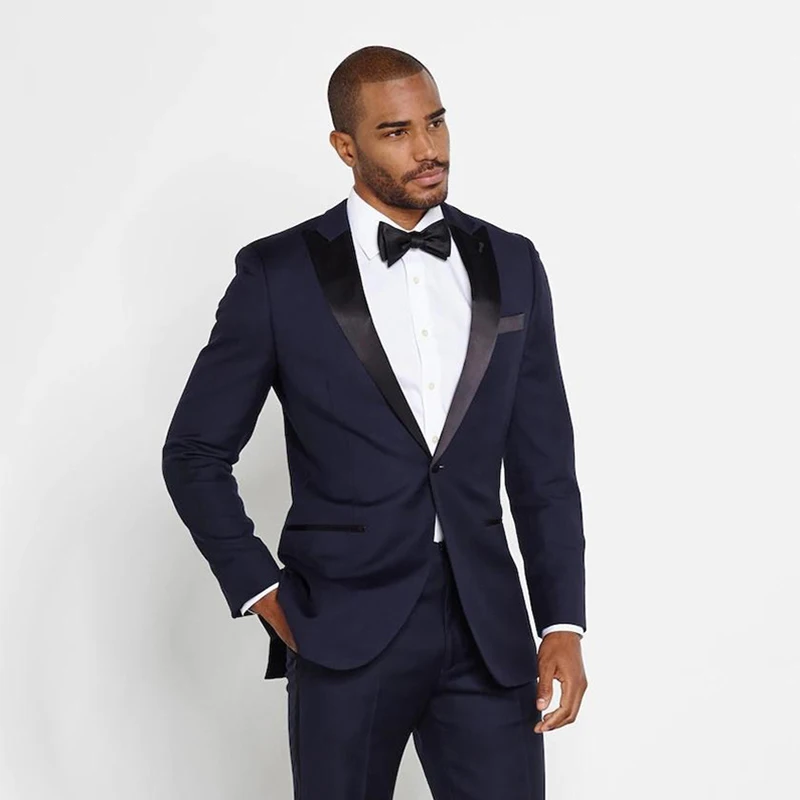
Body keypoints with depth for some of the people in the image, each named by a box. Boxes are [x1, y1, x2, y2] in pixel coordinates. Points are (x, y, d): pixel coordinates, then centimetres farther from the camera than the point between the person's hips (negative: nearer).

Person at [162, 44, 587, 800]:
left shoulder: (511, 266, 7)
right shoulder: (278, 275, -2)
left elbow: (543, 466, 8)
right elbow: (196, 454, 4)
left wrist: (563, 624, 1)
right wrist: (261, 593, -4)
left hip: (487, 628, 2)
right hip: (345, 631, -2)